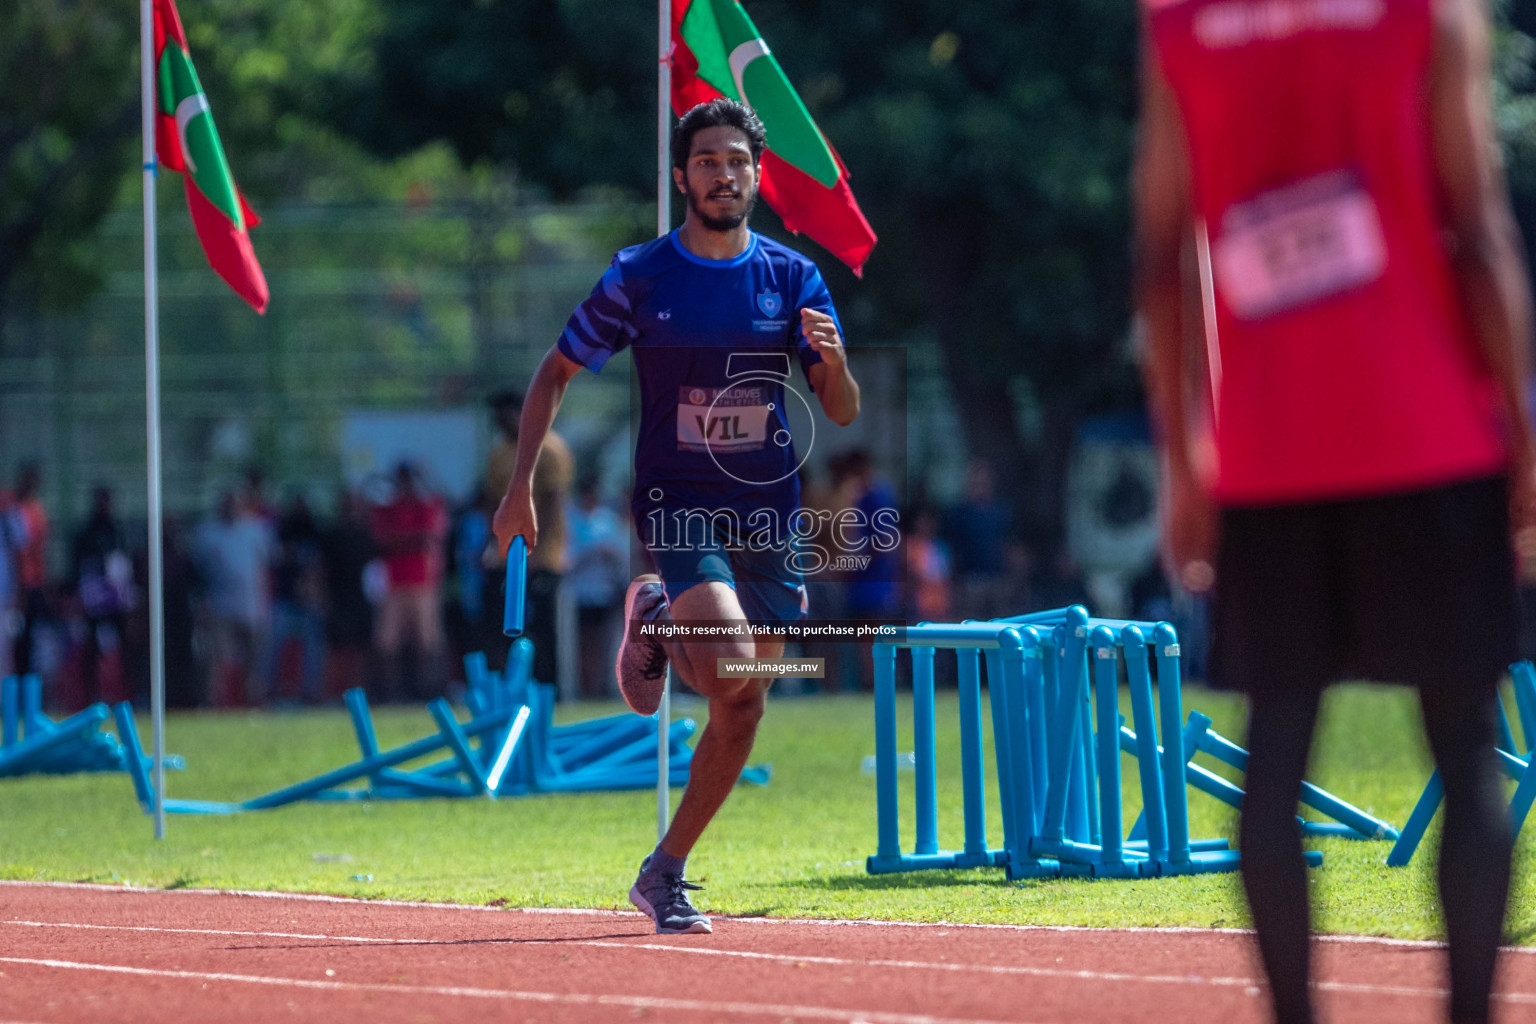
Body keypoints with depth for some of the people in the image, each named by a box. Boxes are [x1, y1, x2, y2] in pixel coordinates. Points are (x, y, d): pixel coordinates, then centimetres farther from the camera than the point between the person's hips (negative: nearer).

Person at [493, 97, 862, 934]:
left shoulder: (793, 277, 3)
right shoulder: (639, 276, -2)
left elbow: (844, 413, 1)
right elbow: (557, 371, 7)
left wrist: (832, 358, -22)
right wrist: (521, 485, -1)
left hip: (768, 511, 3)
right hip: (675, 502, -3)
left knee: (742, 710, 5)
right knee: (727, 663, -26)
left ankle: (665, 873, 19)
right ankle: (655, 626, 9)